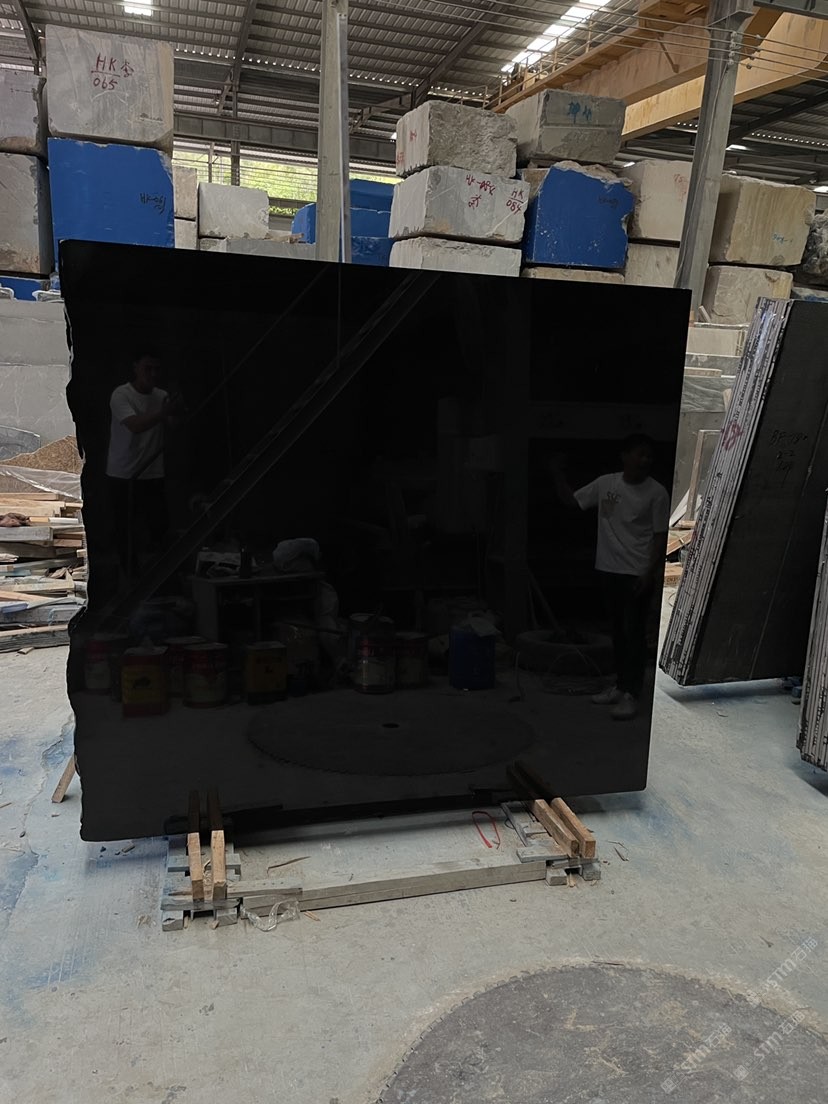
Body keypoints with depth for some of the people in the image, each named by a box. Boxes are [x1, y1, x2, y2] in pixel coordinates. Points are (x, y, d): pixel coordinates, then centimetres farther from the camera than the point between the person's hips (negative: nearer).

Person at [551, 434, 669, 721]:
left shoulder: (656, 493, -8)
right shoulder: (605, 483, 2)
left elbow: (661, 537, -8)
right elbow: (571, 500, 13)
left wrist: (650, 573, -14)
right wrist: (557, 474, 0)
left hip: (638, 574, -4)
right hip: (609, 569, 5)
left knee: (634, 634, -2)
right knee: (618, 632, 14)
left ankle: (631, 694, 5)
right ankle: (620, 685, 25)